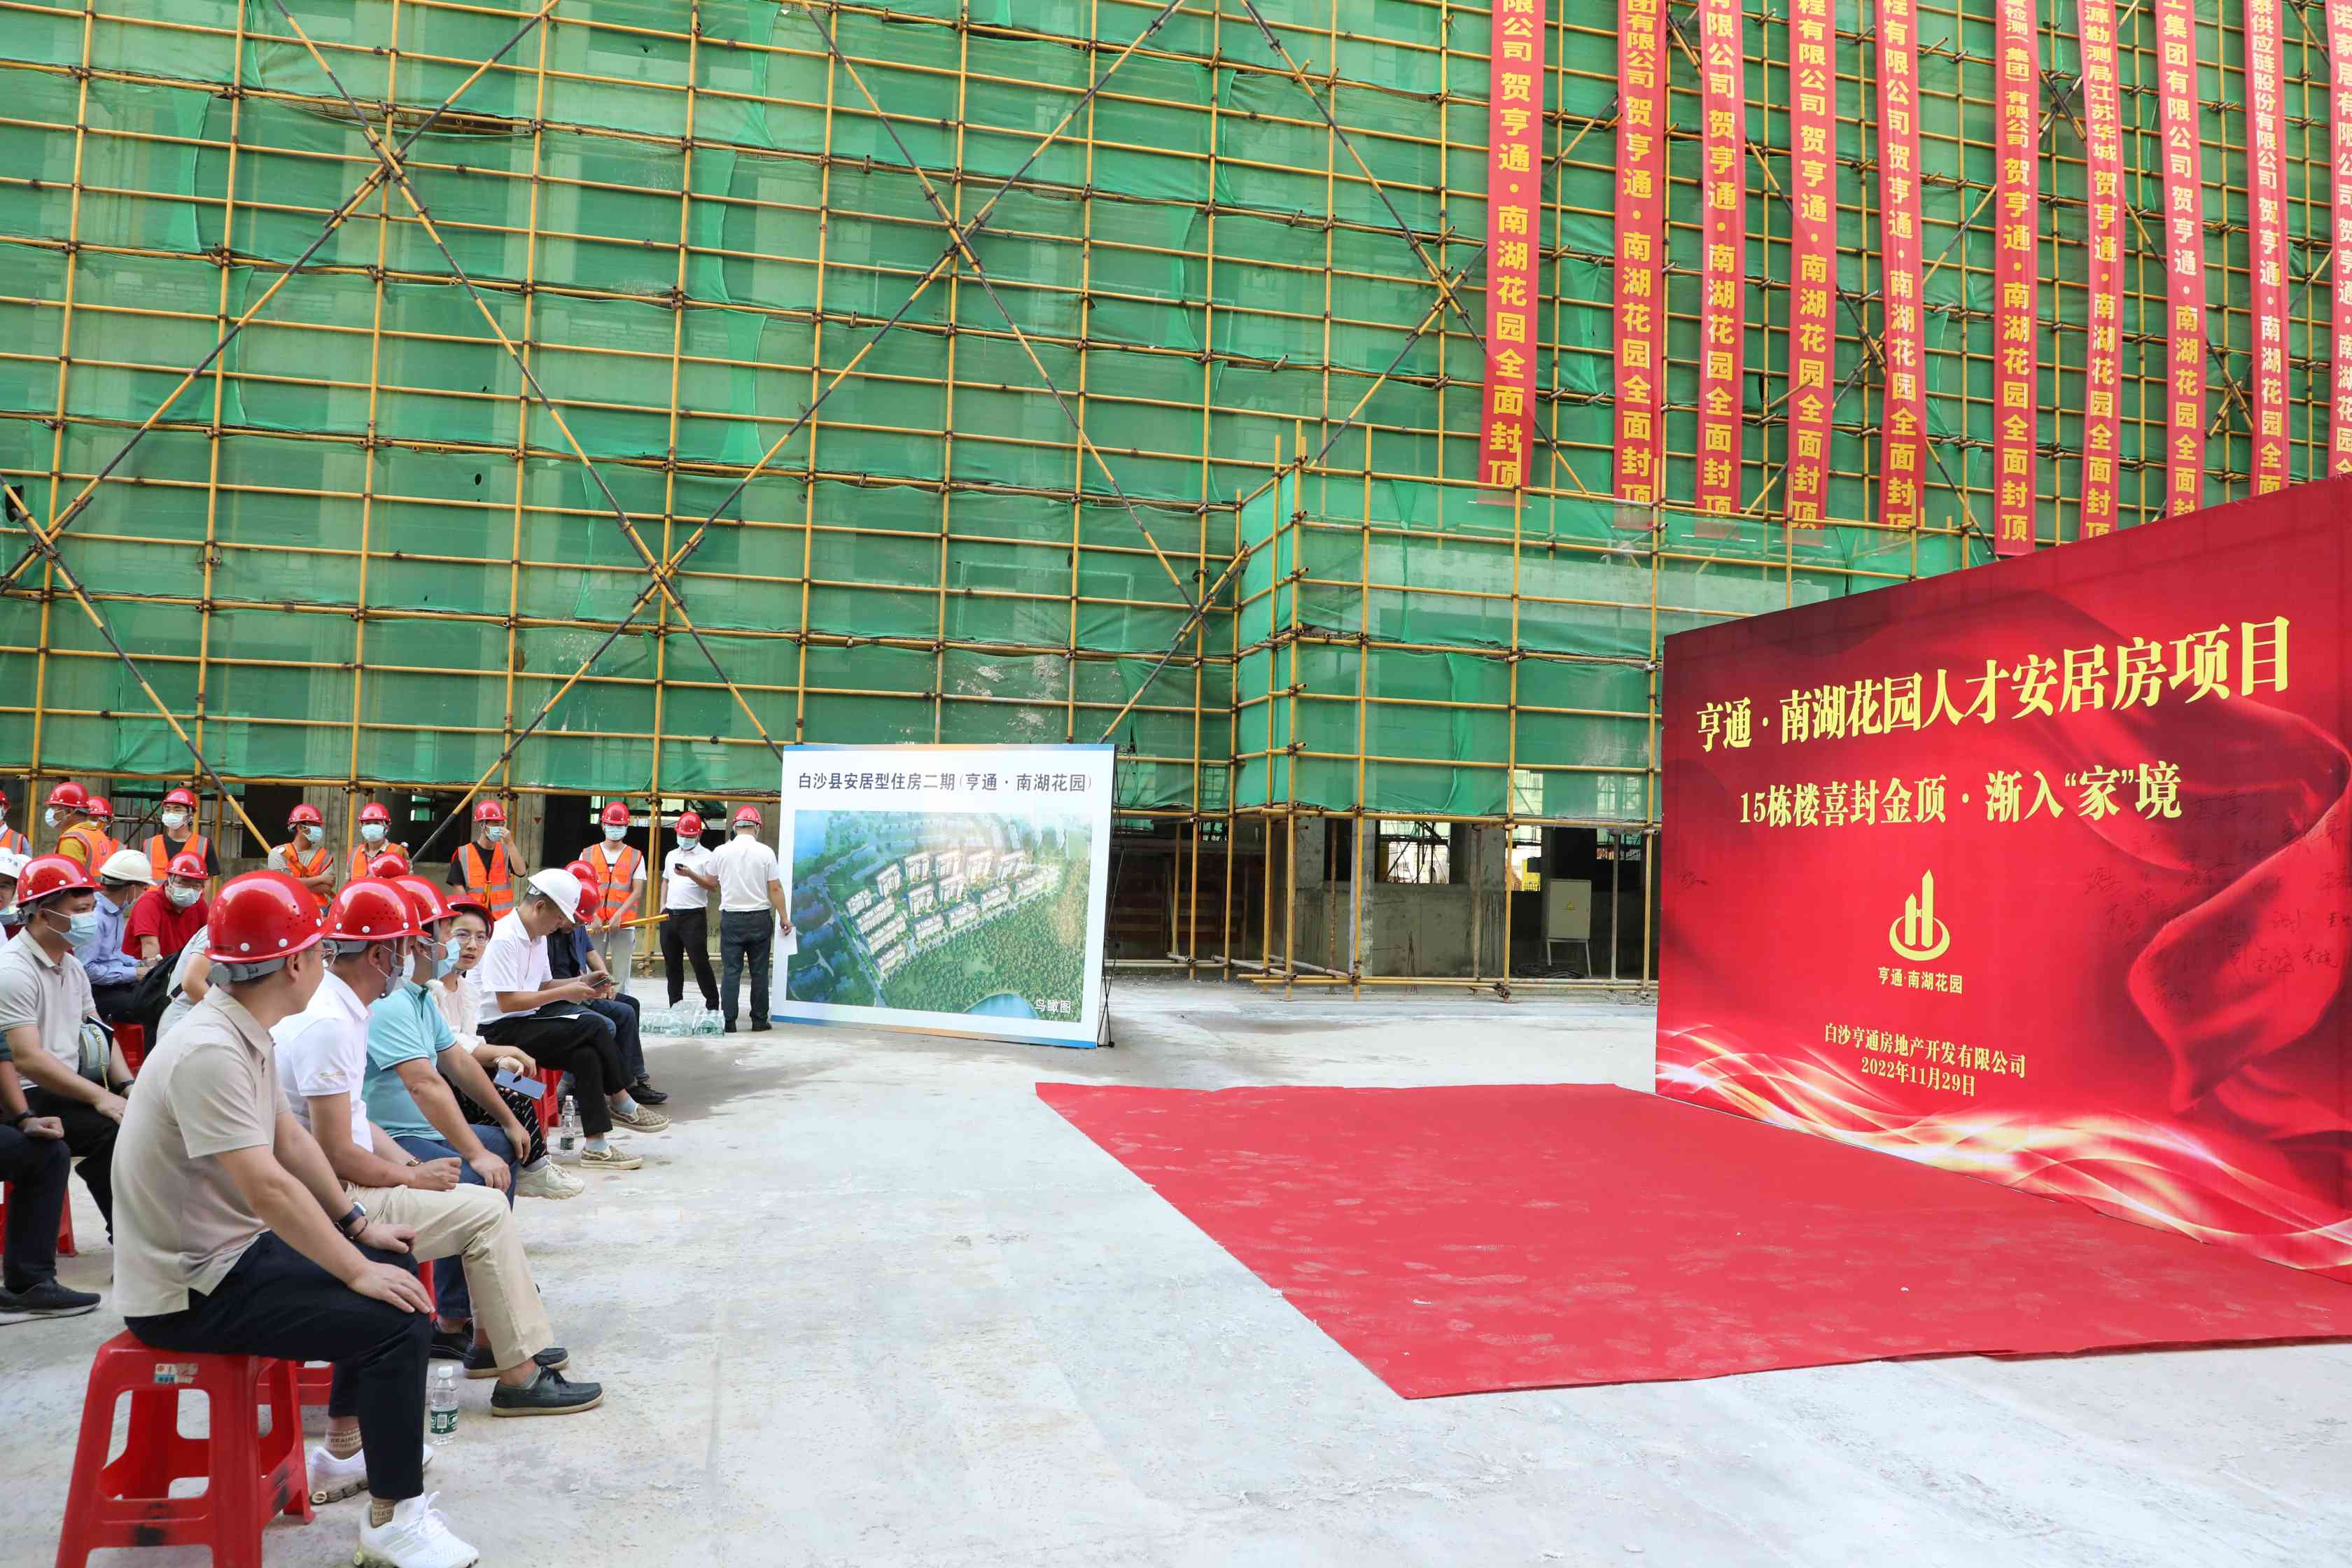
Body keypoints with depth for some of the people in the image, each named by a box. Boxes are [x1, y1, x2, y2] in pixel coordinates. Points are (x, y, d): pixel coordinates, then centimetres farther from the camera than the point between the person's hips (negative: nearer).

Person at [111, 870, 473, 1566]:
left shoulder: (245, 1033, 3)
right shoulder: (210, 1051, -28)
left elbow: (290, 1137, 12)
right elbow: (267, 1187, -31)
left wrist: (359, 1224, 10)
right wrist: (359, 1270, -23)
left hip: (233, 1247, 10)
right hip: (190, 1288, -10)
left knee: (394, 1264, 19)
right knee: (398, 1320, -20)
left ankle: (348, 1450, 32)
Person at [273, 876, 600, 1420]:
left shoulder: (337, 1008, 11)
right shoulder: (328, 1024, -23)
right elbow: (337, 1153, -24)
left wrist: (411, 1164, 5)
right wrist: (413, 1176, -10)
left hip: (344, 1188, 10)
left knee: (486, 1199, 12)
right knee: (487, 1211, -13)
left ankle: (493, 1338, 18)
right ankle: (518, 1378, -6)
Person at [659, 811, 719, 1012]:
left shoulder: (706, 857, -3)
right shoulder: (671, 856, 17)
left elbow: (713, 887, -10)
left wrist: (691, 874, -21)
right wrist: (662, 905, 12)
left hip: (694, 916, -6)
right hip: (670, 915, 6)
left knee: (700, 962, -7)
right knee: (672, 963, 10)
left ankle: (712, 1004, 1)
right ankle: (675, 1006, 18)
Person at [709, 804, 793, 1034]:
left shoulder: (721, 852, -1)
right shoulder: (765, 852, -6)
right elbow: (775, 888, -5)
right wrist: (784, 918, 3)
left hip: (731, 918, 1)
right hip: (759, 918, -1)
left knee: (730, 971, 3)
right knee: (759, 972, 7)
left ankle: (728, 1021, 0)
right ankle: (759, 1020, 10)